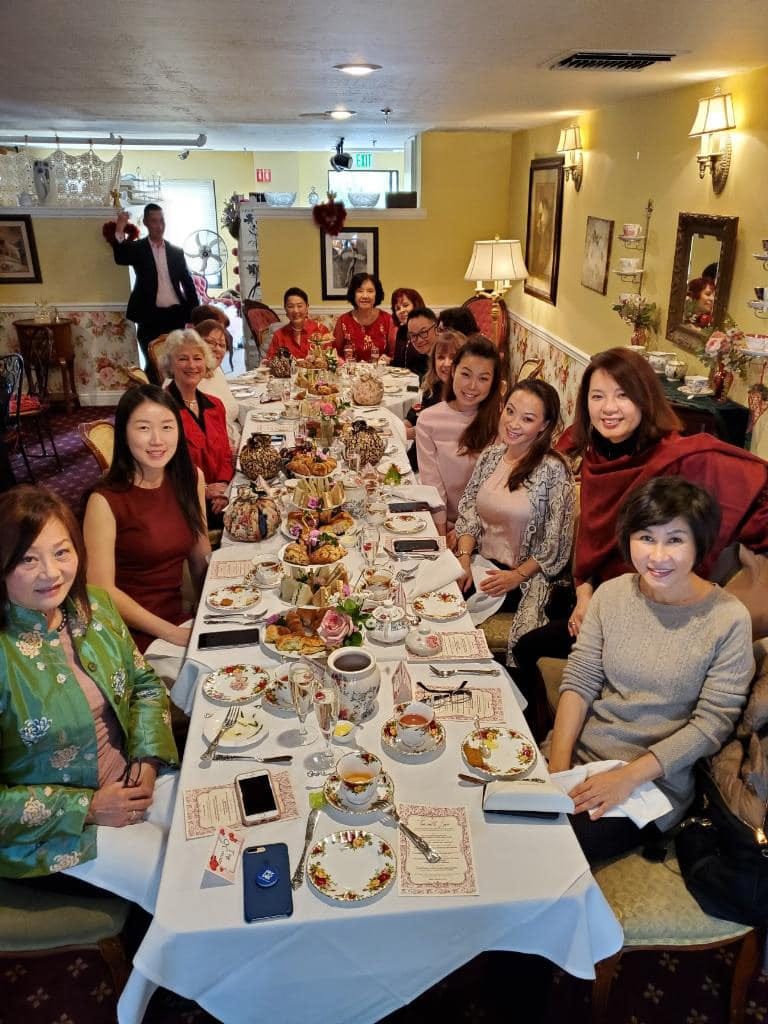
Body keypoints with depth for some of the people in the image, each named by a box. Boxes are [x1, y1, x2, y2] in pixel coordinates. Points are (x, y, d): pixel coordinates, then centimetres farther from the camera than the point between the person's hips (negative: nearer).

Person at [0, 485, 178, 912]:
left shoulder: (93, 604, -7)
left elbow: (145, 684, 7)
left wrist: (148, 759, -8)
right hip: (53, 826, -5)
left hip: (133, 780, 5)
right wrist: (88, 807, -17)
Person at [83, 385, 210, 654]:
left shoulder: (192, 479, 1)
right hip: (130, 636, -6)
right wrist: (173, 634, -17)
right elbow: (102, 590, -14)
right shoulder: (105, 500, -15)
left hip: (177, 617, 6)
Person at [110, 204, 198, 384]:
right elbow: (120, 259, -15)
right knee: (154, 365, -1)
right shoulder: (137, 248, 5)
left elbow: (188, 282, 12)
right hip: (151, 317, -2)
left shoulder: (176, 251, 12)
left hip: (176, 314, 2)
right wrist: (120, 230, -30)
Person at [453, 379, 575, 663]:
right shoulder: (490, 456, 4)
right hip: (481, 564, 6)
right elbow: (468, 512, 5)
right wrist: (464, 560, -7)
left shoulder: (553, 470, -14)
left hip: (524, 579, -5)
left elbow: (555, 543, -12)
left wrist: (518, 576, -14)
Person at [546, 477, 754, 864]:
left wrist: (628, 776, -18)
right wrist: (558, 764, -12)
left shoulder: (728, 619, -13)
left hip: (654, 783, -4)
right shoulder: (611, 593, -2)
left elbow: (712, 724, -12)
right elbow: (579, 682, -2)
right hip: (578, 752, 4)